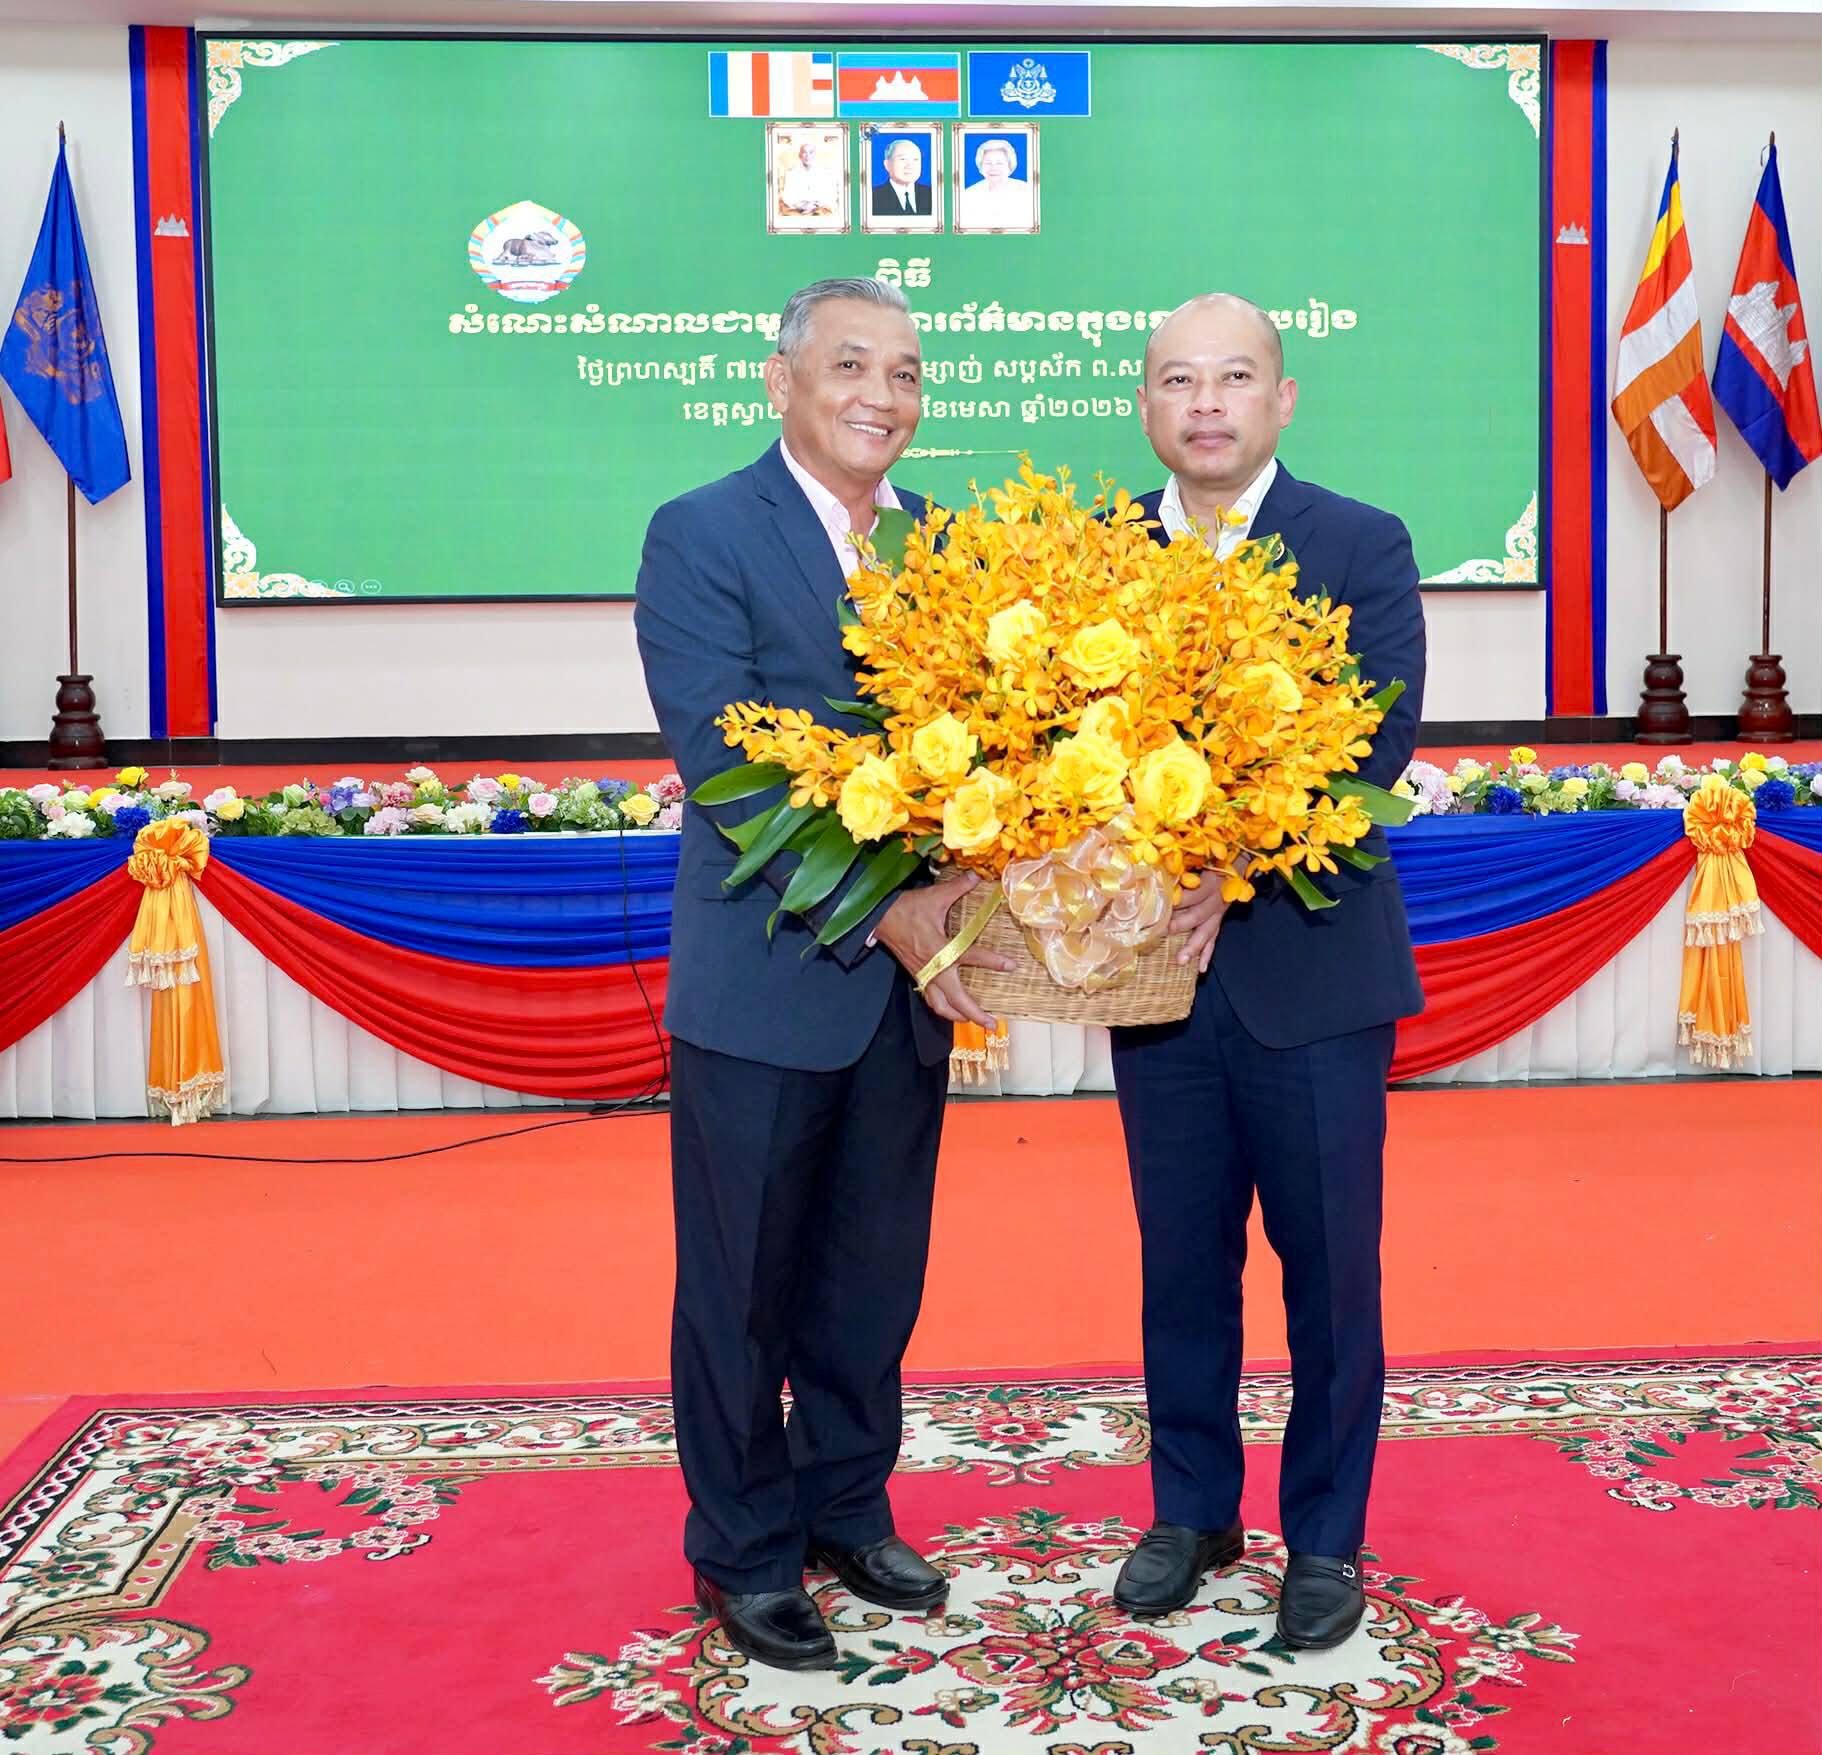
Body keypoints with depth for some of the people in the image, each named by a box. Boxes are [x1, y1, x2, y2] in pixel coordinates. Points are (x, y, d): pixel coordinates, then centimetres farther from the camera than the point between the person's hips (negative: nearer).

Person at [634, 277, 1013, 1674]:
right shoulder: (701, 536, -8)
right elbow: (725, 766, -16)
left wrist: (965, 892, -12)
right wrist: (885, 914, -21)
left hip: (907, 981, 5)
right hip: (763, 986, -5)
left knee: (876, 1278, 16)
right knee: (743, 1287, 8)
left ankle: (848, 1507, 35)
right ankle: (744, 1552, 25)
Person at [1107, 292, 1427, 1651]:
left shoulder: (1363, 547, -4)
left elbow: (1380, 741, -13)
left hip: (1310, 969, -2)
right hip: (1155, 968, 3)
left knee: (1330, 1269, 8)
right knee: (1182, 1265, 14)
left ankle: (1326, 1538, 24)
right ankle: (1193, 1512, 32)